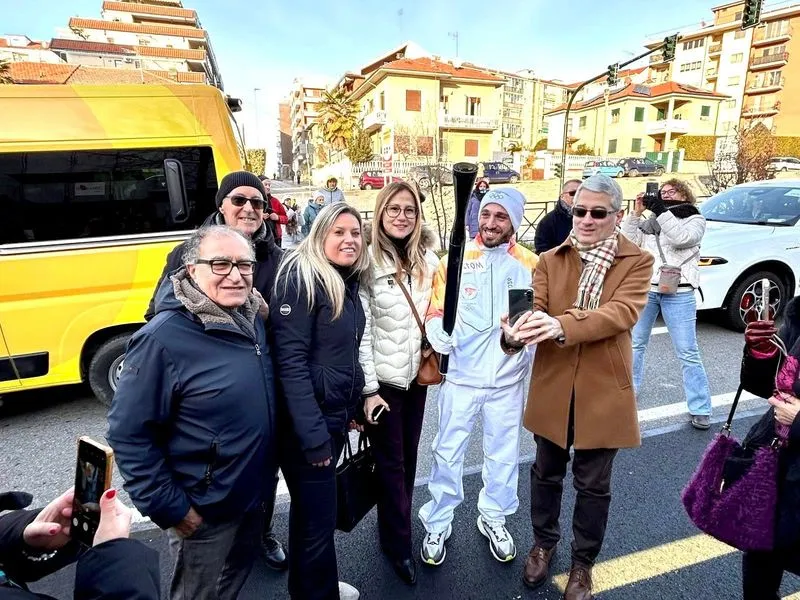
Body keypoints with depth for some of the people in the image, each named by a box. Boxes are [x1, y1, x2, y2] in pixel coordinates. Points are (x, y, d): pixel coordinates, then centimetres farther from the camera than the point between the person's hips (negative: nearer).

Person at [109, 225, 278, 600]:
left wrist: (267, 469, 10)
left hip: (256, 493, 6)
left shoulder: (253, 319, -4)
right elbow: (128, 433, -21)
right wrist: (169, 507, -17)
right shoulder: (163, 339, -25)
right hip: (204, 511, -6)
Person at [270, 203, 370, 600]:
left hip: (336, 414, 8)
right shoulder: (301, 278, -19)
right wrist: (312, 435, -25)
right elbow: (290, 362, -24)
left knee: (310, 508, 25)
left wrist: (352, 405, 15)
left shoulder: (348, 281, 6)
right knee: (317, 517, 6)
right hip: (308, 422, -8)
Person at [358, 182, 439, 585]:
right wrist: (368, 388, -14)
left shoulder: (428, 260, 2)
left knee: (409, 457, 19)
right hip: (383, 380, -5)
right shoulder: (368, 261, -13)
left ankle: (396, 527, 43)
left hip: (417, 375, 5)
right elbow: (360, 331, -14)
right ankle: (398, 545, 30)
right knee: (391, 463, 9)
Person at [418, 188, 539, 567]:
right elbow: (436, 312, -4)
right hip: (461, 375, -1)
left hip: (508, 378, 2)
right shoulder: (455, 259, -4)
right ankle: (438, 523, 31)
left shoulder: (530, 265, -1)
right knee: (448, 452, 10)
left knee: (503, 453, 18)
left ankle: (493, 518, 41)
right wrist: (439, 335, -23)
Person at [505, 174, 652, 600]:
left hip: (603, 391, -1)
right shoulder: (550, 260, 2)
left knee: (593, 484, 15)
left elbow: (621, 312, -22)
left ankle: (582, 562, 39)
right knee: (546, 472, 20)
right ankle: (543, 543, 45)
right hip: (553, 388, 2)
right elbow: (535, 310, -10)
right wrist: (515, 333, -34)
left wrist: (562, 325, -39)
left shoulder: (638, 261, -4)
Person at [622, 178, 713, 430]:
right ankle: (630, 387, 31)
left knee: (688, 352, -2)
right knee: (636, 343, 13)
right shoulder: (650, 221, 13)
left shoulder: (695, 219, 4)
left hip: (678, 294, -4)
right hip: (645, 289, 4)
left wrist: (662, 210, -14)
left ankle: (700, 409, 6)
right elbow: (629, 241, 2)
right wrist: (636, 213, -3)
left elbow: (682, 238, -17)